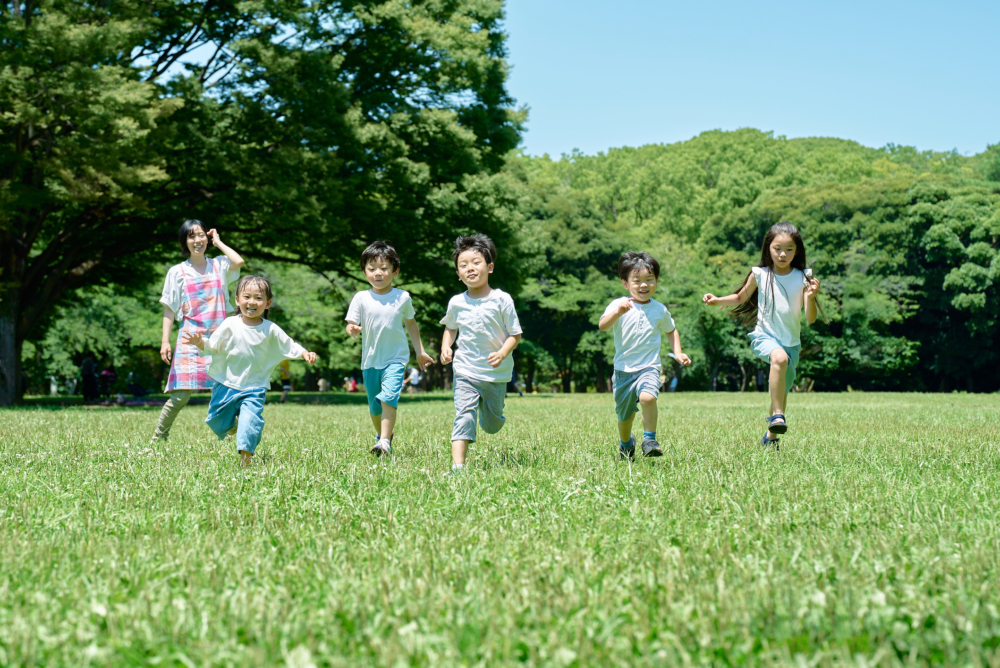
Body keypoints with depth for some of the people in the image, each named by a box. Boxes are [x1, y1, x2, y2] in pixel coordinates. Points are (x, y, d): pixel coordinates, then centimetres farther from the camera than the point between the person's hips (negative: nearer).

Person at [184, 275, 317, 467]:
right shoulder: (230, 325, -5)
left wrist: (306, 354, -15)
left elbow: (290, 346, 2)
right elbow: (212, 346, -2)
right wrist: (199, 342, -21)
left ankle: (246, 454, -7)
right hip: (226, 384, 1)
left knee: (250, 420, -20)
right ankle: (232, 425, 47)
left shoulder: (271, 330, -3)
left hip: (254, 388, -1)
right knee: (218, 424, 13)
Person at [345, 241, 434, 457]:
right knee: (374, 405, 13)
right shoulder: (361, 298, -4)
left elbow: (411, 324, 13)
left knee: (389, 396, -23)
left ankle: (385, 442, -24)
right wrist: (352, 329, -32)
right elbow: (351, 323, -7)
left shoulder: (402, 297, -1)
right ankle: (380, 434, 39)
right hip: (370, 360, 2)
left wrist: (420, 351, 19)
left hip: (396, 358, -2)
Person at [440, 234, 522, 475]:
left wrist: (502, 353, -21)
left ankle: (491, 411, 50)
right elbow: (450, 329, 19)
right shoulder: (456, 303, 1)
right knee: (464, 416, -16)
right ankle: (457, 466, -20)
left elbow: (515, 335, -4)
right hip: (465, 371, 0)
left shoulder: (501, 300, -7)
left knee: (492, 426, 14)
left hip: (497, 373, 0)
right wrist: (445, 347, 0)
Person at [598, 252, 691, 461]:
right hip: (624, 370, 0)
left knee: (648, 397, -31)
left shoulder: (660, 310, 5)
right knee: (625, 415, 12)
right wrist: (618, 312, -41)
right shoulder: (619, 305, -6)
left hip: (649, 367, 0)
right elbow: (602, 326, -24)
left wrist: (678, 353, 13)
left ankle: (650, 440, -12)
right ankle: (626, 444, 44)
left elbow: (671, 330, 25)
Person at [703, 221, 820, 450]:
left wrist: (811, 297, -24)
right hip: (765, 336, -3)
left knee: (782, 392, 13)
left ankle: (771, 436, 37)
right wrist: (717, 300, 0)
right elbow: (741, 298, 15)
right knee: (780, 358, -37)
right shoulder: (760, 275, -4)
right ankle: (777, 415, -30)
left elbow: (811, 319, -6)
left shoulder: (802, 279, -4)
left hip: (791, 342, 3)